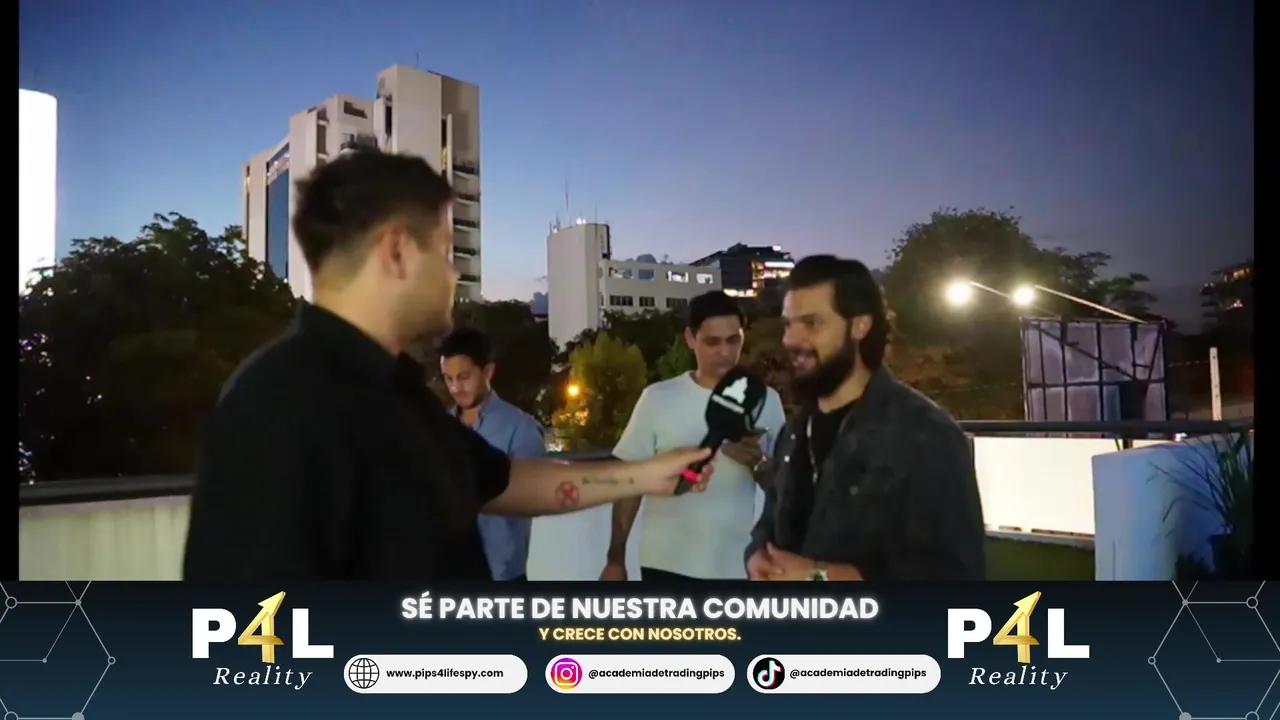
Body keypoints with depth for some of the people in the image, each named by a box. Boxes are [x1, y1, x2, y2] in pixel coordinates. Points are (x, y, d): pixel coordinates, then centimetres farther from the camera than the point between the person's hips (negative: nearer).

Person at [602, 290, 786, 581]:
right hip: (667, 565, -2)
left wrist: (757, 463, -17)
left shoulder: (765, 401, 1)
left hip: (737, 566, 2)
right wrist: (615, 559, -2)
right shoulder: (659, 399, -3)